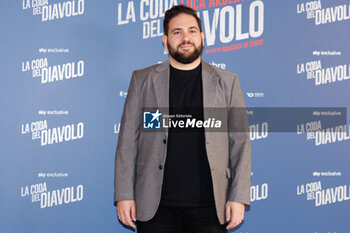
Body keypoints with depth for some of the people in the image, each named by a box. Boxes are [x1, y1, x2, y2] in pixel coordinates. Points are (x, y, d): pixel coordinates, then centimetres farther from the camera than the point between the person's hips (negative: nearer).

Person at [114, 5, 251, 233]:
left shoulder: (227, 82, 8)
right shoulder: (142, 80, 8)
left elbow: (240, 142, 6)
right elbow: (128, 141, 6)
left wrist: (239, 197, -1)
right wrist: (124, 195, 0)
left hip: (209, 205, 0)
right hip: (156, 206, 0)